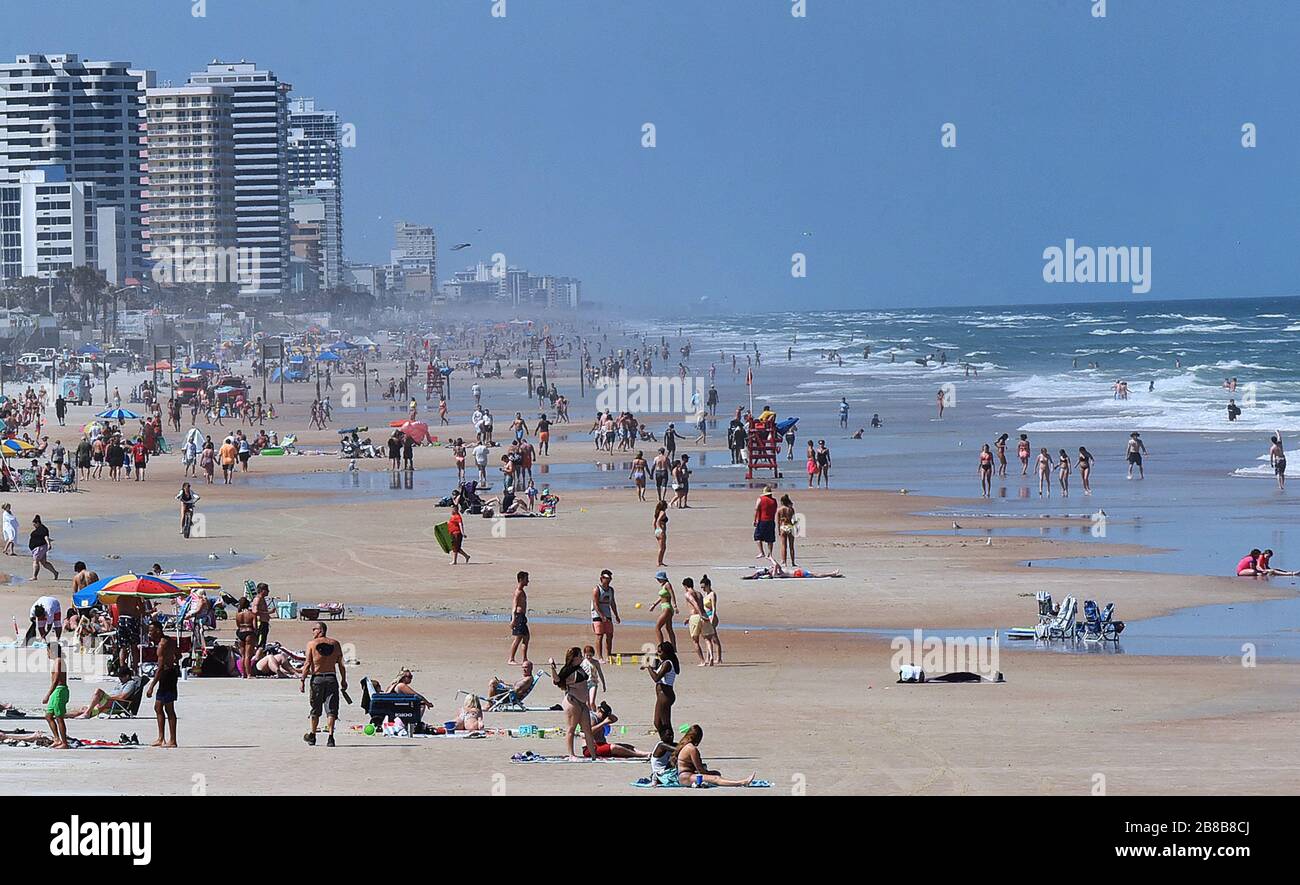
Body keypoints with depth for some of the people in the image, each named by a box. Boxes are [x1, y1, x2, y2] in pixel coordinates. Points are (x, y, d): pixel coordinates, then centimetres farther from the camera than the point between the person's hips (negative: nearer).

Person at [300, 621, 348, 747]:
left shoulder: (311, 644, -3)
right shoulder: (335, 644, 6)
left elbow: (308, 664, -7)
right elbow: (341, 664, 6)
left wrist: (302, 680, -4)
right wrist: (343, 680, 13)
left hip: (317, 678, -1)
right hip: (332, 678, 1)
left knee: (315, 709, 12)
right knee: (331, 710, 0)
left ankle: (312, 735, 26)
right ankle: (330, 736, -12)